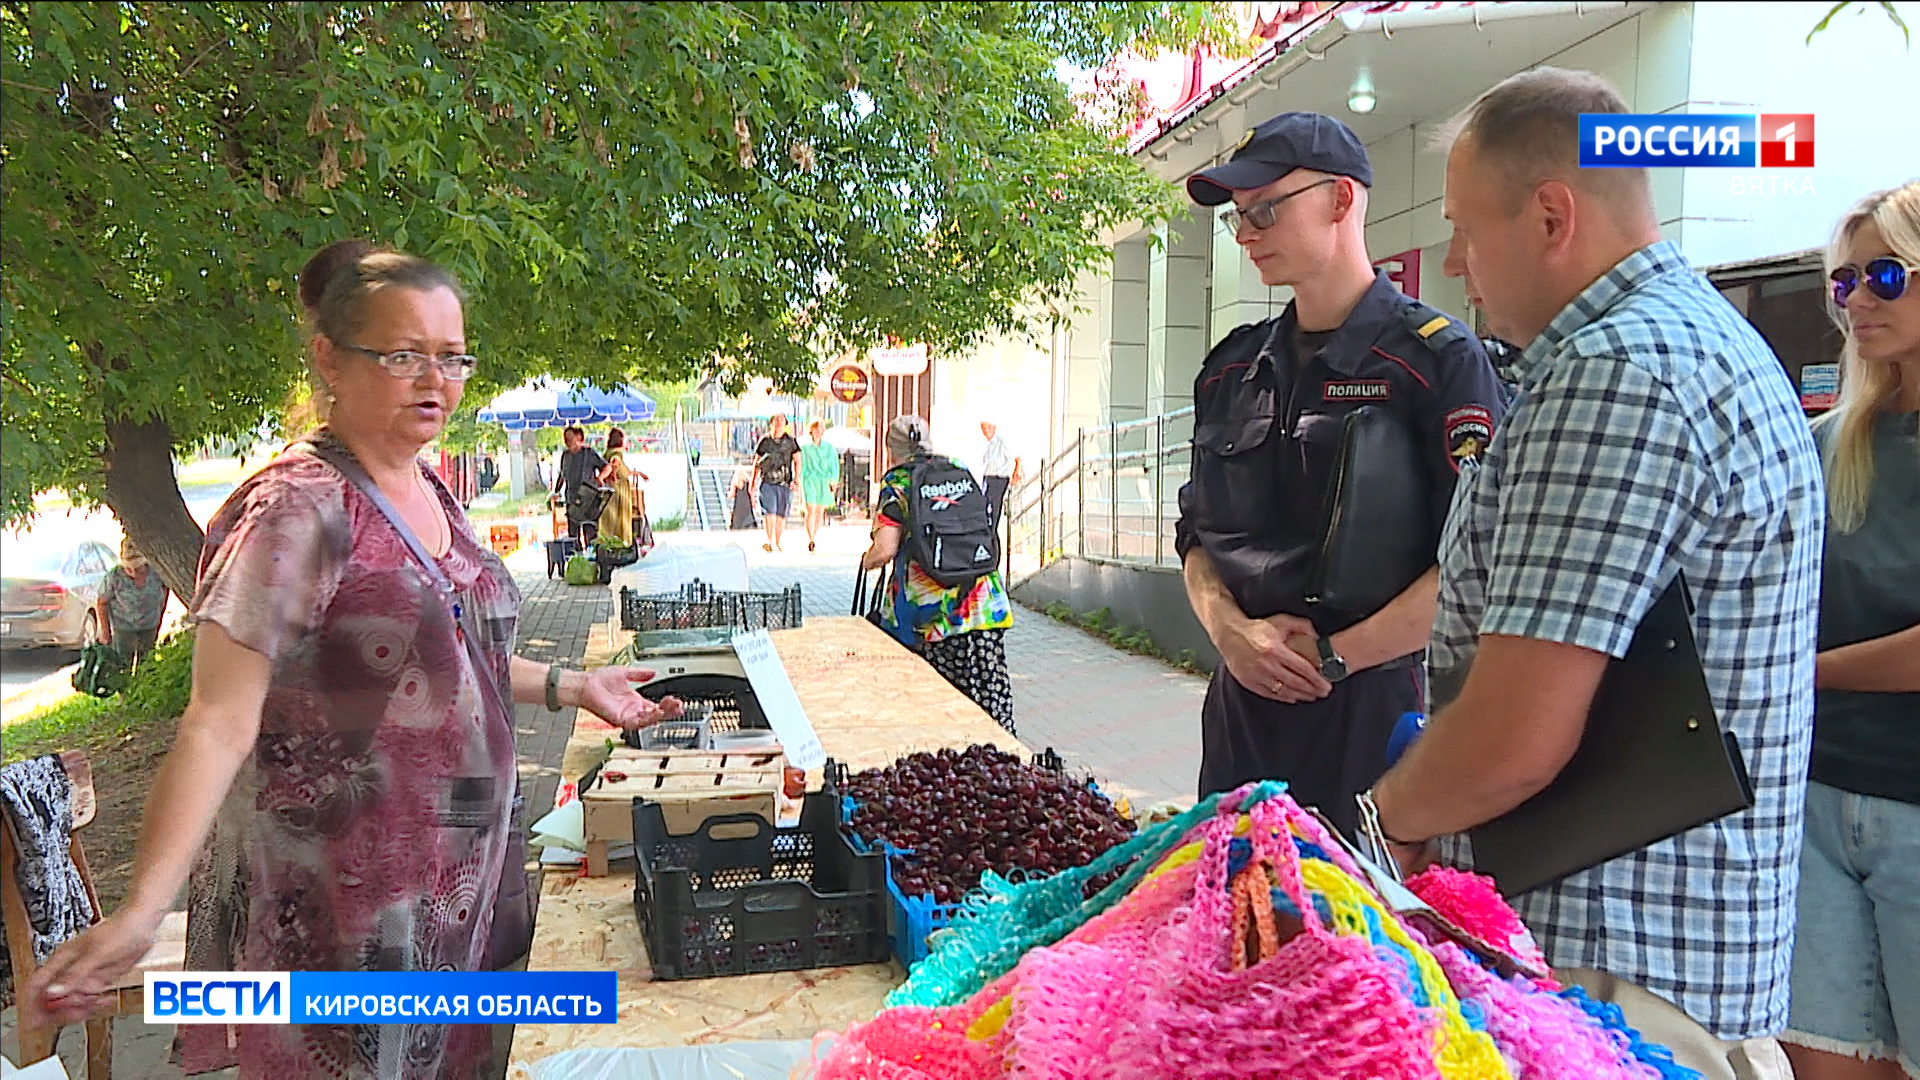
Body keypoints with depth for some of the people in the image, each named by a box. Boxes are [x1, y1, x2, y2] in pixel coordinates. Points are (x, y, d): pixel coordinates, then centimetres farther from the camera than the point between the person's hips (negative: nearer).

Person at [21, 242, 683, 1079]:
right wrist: (141, 911, -32)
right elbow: (220, 721, -24)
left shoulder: (432, 495, 7)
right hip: (334, 906, -8)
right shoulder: (295, 509, -18)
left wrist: (566, 686, 16)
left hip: (450, 880, 8)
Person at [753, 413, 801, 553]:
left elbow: (797, 460, 3)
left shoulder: (791, 441, 4)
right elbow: (756, 463, 13)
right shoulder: (765, 441, 4)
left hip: (785, 483, 1)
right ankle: (769, 541, -14)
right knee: (769, 512, -15)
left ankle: (777, 543, 18)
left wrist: (797, 477, -11)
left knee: (781, 515, 6)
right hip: (768, 482, -1)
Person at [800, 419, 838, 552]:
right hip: (810, 480, -2)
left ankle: (815, 536, 18)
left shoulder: (829, 448, 8)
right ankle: (811, 539, -14)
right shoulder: (805, 448, 5)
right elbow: (802, 467, 8)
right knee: (811, 510, -13)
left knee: (820, 511, 5)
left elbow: (834, 465, 9)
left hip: (824, 482, 2)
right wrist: (801, 485, 5)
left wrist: (834, 480, -5)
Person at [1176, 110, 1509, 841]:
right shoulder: (1231, 369, 12)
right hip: (1242, 710, 6)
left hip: (1372, 709, -5)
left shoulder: (1438, 358, -7)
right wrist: (1230, 630, -4)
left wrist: (1331, 657, -13)